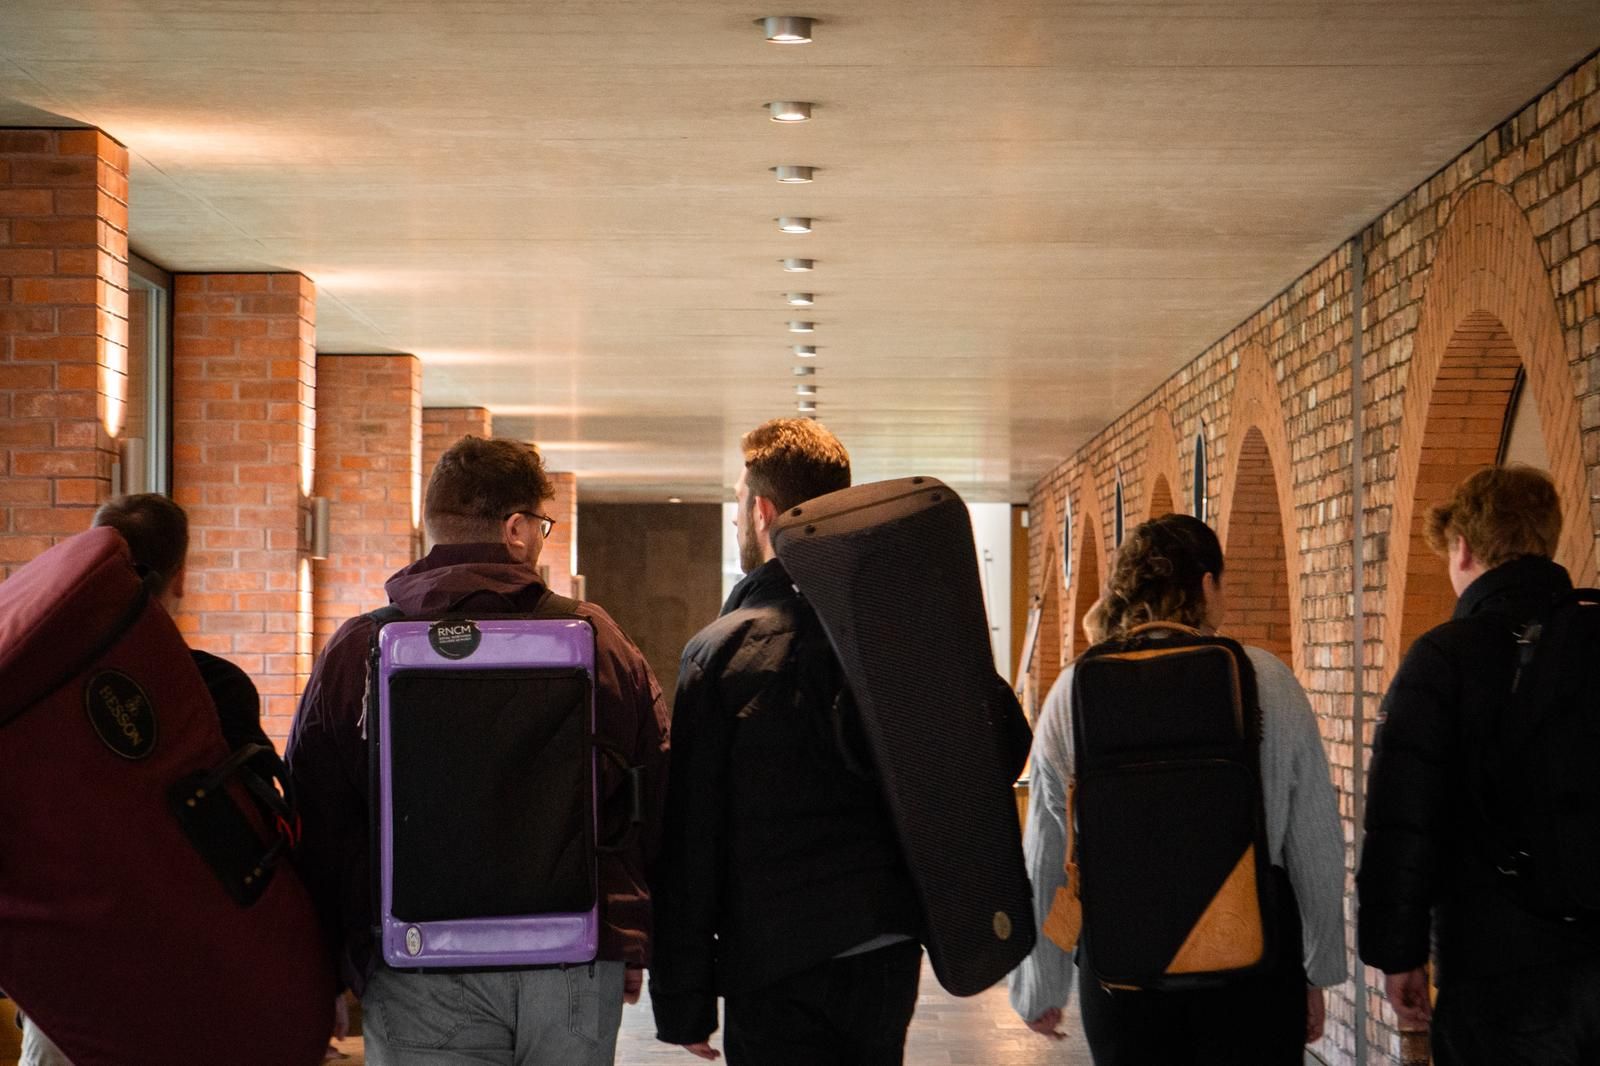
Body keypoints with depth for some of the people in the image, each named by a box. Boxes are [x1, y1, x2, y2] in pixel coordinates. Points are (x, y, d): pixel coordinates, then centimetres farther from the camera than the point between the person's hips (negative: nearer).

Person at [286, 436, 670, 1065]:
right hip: (579, 968, 1)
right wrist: (633, 944, 18)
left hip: (417, 971, -1)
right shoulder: (599, 642, 1)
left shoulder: (355, 651, -1)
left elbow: (316, 831, 3)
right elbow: (658, 809, 6)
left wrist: (334, 970, 14)